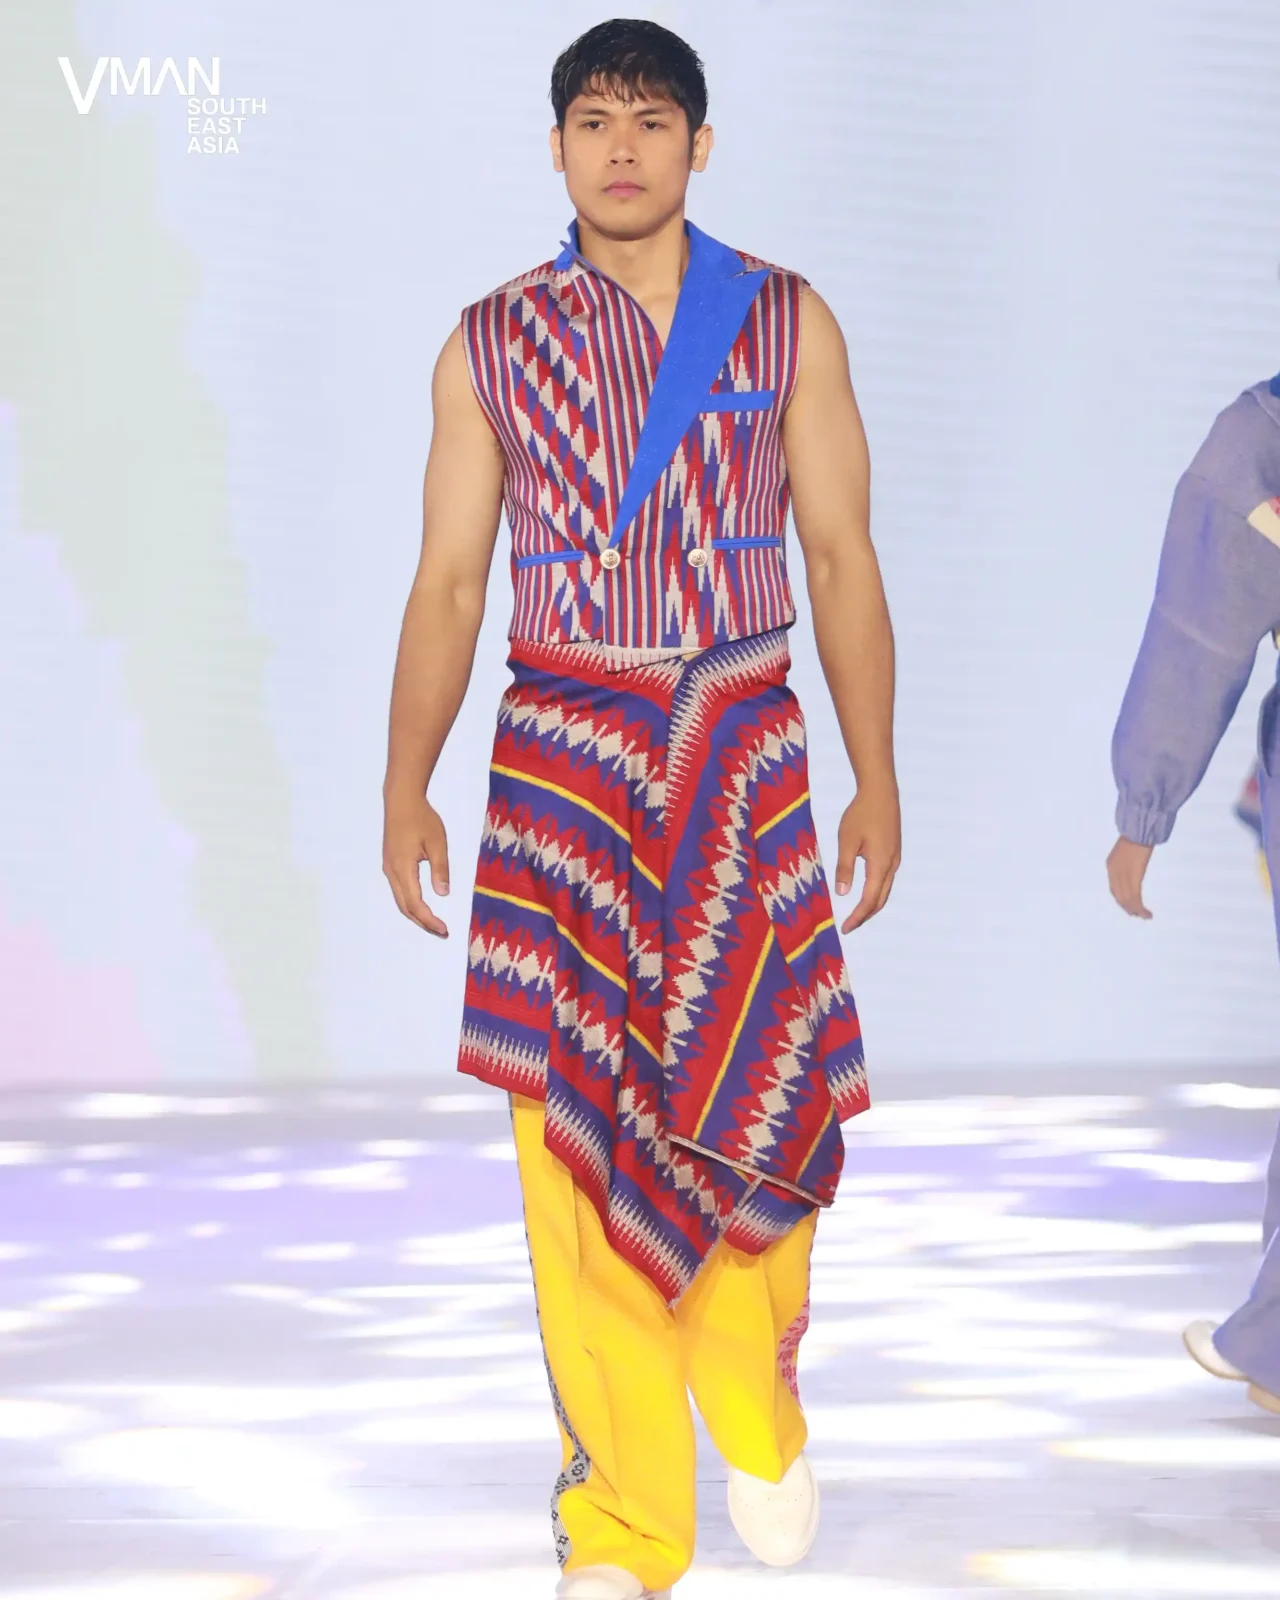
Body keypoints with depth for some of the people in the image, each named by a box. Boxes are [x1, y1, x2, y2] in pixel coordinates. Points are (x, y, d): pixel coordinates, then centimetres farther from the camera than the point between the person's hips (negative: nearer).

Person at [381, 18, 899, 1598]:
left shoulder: (786, 324, 6)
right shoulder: (490, 344, 7)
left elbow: (842, 561, 6)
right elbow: (448, 583, 8)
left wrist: (877, 780, 1)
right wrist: (407, 788, 0)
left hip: (743, 754, 0)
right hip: (559, 756, 0)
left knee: (757, 1107, -4)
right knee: (577, 1131, -5)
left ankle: (757, 1424, 26)